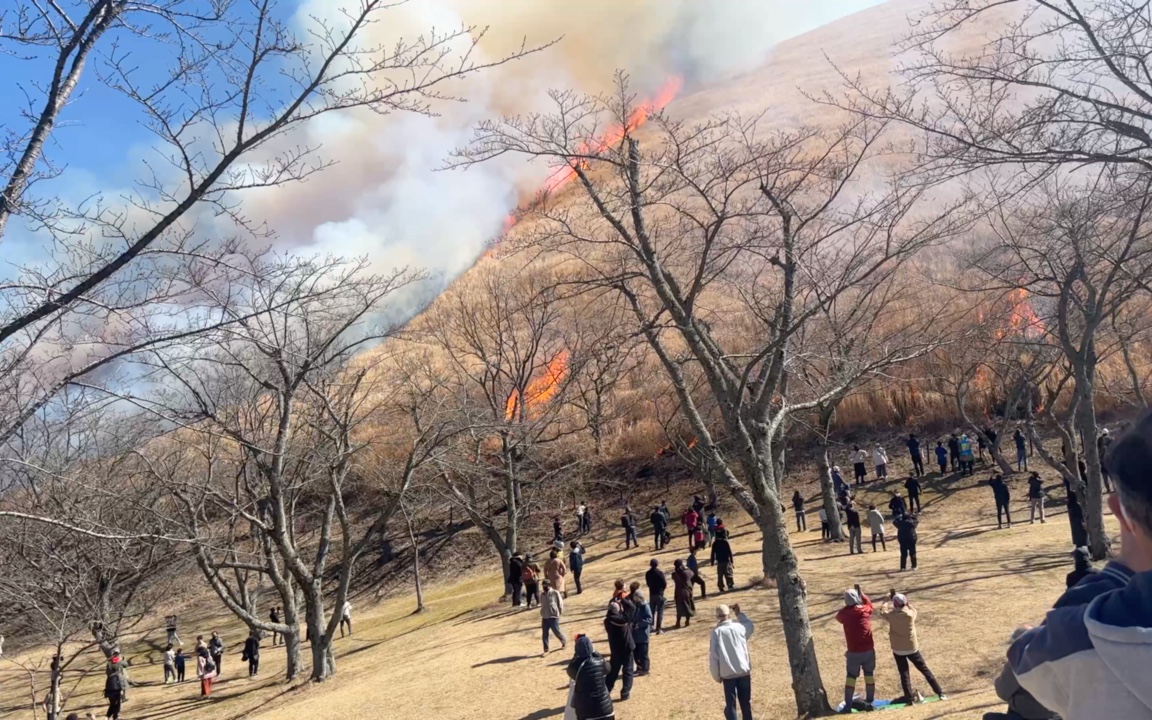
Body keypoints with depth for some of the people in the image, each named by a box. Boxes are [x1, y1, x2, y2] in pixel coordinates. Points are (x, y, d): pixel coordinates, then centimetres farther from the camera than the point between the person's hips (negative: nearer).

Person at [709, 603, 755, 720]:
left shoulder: (716, 632, -6)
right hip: (744, 671, 2)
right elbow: (751, 626, 25)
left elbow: (713, 656, -7)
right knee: (746, 703, 15)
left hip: (727, 674, -2)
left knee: (730, 705, 5)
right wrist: (739, 614, 33)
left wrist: (716, 676, 4)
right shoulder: (739, 627, 0)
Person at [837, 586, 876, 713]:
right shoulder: (866, 609, -5)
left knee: (851, 677, 8)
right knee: (869, 674, 18)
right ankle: (869, 701, 26)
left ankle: (848, 705, 8)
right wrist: (860, 592, 23)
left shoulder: (844, 613, -8)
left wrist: (847, 607, 16)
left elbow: (838, 617, 16)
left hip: (853, 652, -1)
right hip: (868, 650, 1)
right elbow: (869, 603, 19)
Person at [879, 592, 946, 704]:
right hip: (912, 648, 1)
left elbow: (882, 612, 8)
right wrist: (906, 602, 15)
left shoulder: (891, 615, -13)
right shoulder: (910, 614, -12)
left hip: (898, 649, -1)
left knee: (904, 674, 6)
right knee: (925, 670, 12)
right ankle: (940, 693, 14)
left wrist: (888, 601, 19)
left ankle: (909, 698, -2)